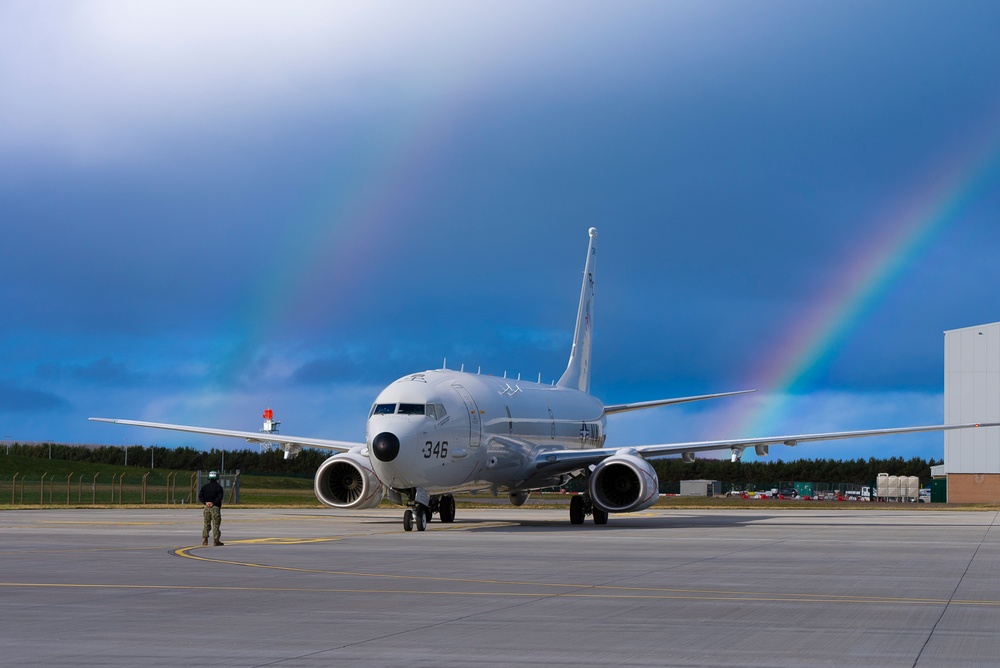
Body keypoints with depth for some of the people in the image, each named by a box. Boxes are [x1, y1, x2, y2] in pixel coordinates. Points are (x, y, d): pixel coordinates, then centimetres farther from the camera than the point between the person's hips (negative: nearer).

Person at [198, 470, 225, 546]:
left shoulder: (205, 486, 8)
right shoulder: (218, 487, -5)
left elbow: (200, 496, 0)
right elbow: (220, 497, -17)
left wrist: (206, 502, -8)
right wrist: (213, 503, -14)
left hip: (207, 507, 4)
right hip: (215, 507, -4)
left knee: (207, 524, 10)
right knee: (216, 524, 0)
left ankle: (204, 539, -1)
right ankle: (216, 540, -1)